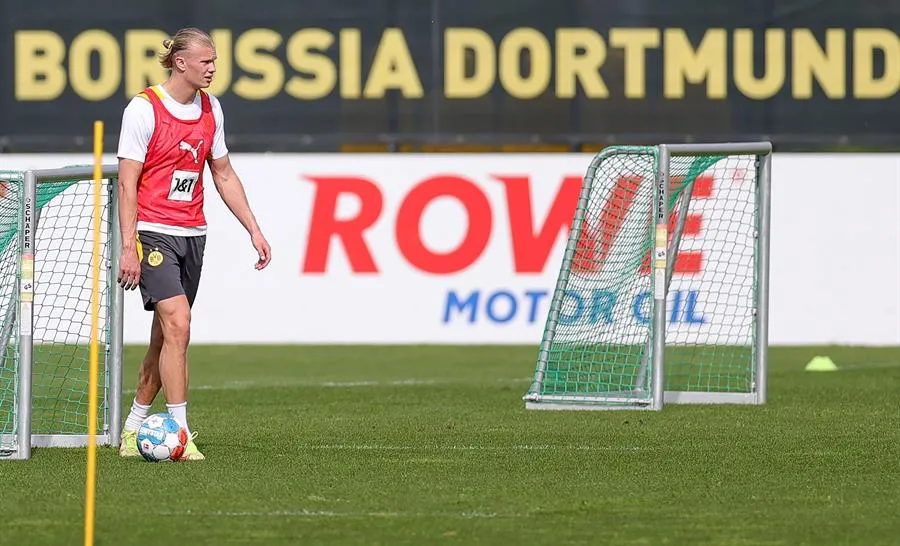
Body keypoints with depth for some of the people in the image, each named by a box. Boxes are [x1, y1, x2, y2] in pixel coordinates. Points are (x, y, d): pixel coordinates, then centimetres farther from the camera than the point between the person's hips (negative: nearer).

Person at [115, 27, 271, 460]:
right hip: (152, 231, -7)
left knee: (165, 336, 8)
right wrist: (128, 247, -17)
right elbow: (127, 182, -11)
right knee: (177, 325, -18)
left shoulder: (211, 109, 9)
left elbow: (223, 174, 18)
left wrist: (254, 230, 14)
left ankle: (132, 431, 20)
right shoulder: (144, 108, -11)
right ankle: (180, 433, -16)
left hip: (192, 234, 7)